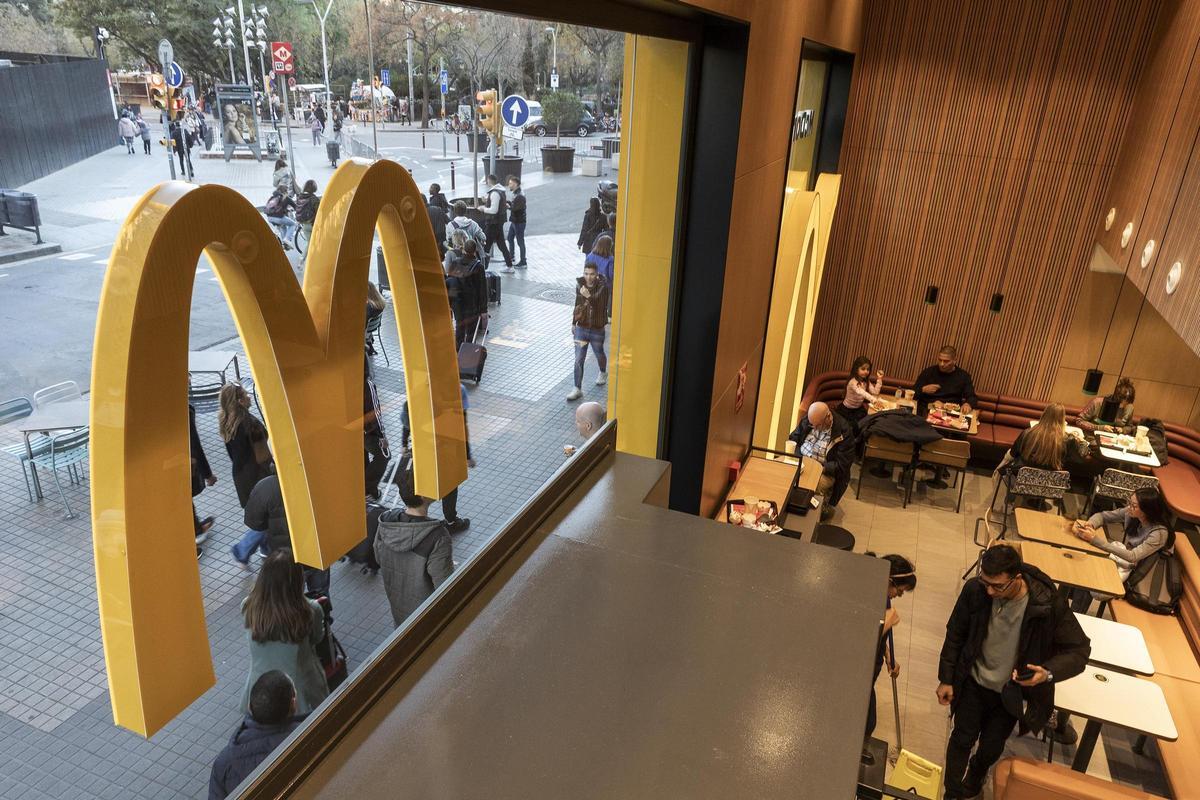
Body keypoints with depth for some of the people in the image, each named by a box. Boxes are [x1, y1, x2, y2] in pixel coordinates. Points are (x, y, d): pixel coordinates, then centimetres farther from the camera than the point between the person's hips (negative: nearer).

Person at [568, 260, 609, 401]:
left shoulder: (602, 288, -18)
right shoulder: (580, 284, -4)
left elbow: (601, 307, -32)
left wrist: (589, 297, -49)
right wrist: (573, 323, 16)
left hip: (597, 330, -2)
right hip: (581, 328, 2)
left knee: (599, 354, 22)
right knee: (578, 360, -2)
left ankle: (603, 373, 52)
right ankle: (577, 389, 4)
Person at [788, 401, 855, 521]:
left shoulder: (843, 431, -16)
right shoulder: (807, 420, -2)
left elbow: (842, 465, -15)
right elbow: (792, 440, 8)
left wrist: (821, 468, -26)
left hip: (825, 471, -4)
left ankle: (824, 509, -2)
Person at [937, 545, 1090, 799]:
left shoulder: (1048, 604, -30)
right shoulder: (974, 590, -24)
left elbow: (1079, 650, -16)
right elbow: (955, 635, -8)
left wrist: (1048, 672, -35)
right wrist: (946, 679, -3)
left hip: (1011, 692, 0)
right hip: (973, 683, 0)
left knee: (991, 746, 21)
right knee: (962, 739, 14)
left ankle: (975, 775, 55)